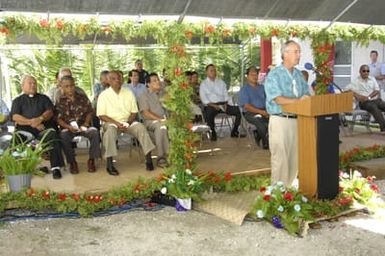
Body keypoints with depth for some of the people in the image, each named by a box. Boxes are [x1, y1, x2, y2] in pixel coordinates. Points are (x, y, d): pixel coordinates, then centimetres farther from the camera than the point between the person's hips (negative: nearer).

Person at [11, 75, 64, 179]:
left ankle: (55, 167, -34)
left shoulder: (43, 98, 24)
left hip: (44, 127, 0)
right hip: (25, 129, 0)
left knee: (53, 135, -33)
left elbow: (50, 112, 7)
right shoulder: (18, 100, 20)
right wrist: (31, 122, -12)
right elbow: (15, 117, 4)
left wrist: (40, 119, -15)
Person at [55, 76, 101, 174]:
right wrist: (69, 127, -20)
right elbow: (58, 119, -3)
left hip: (83, 126, 1)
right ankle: (72, 162, -19)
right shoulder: (60, 101, 2)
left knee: (94, 131, -29)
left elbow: (89, 112, 10)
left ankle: (91, 160, -16)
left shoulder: (83, 98, 9)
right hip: (68, 127, -1)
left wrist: (86, 123, -9)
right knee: (63, 135, -35)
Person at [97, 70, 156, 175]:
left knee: (141, 127, -26)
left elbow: (134, 112, 8)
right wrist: (116, 123, -16)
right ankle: (109, 164, -36)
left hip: (128, 121, 3)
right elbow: (101, 115, -3)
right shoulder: (104, 95, 2)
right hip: (111, 122, -2)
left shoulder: (129, 93, 10)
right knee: (110, 131, -36)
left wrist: (128, 123, -12)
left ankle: (148, 158, -25)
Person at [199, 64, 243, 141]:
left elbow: (226, 95, 16)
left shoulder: (221, 82, 21)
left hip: (222, 104, 4)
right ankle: (213, 133, -16)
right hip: (211, 105, -4)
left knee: (239, 110, -20)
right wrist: (213, 105, -17)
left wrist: (225, 104, -5)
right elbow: (204, 99, -3)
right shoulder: (203, 84, 8)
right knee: (209, 114, -39)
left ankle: (234, 131, -6)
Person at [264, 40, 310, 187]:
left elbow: (306, 95, 10)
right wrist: (298, 100, -26)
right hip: (280, 120, -6)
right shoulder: (274, 75, -7)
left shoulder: (299, 74, 14)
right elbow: (277, 99, -18)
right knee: (280, 158, -3)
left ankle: (291, 188, 21)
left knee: (295, 157, 10)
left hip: (297, 120, 7)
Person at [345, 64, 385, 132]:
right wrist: (357, 95, -16)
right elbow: (346, 89, -6)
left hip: (376, 99, 5)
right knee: (374, 108, -34)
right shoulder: (356, 81, 4)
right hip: (365, 102, -4)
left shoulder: (372, 79, 16)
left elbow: (377, 90, 6)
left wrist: (368, 97, -11)